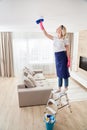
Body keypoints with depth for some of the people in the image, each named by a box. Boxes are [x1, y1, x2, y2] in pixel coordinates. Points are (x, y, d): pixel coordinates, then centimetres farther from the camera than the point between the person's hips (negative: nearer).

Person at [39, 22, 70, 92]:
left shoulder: (65, 40, -7)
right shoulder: (55, 38, 9)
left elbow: (68, 51, -8)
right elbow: (46, 34, 14)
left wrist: (69, 61, -12)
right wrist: (42, 27, 7)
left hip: (63, 57, -6)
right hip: (57, 57, 6)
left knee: (64, 73, 3)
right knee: (59, 73, 13)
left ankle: (66, 88, 20)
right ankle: (59, 88, 25)